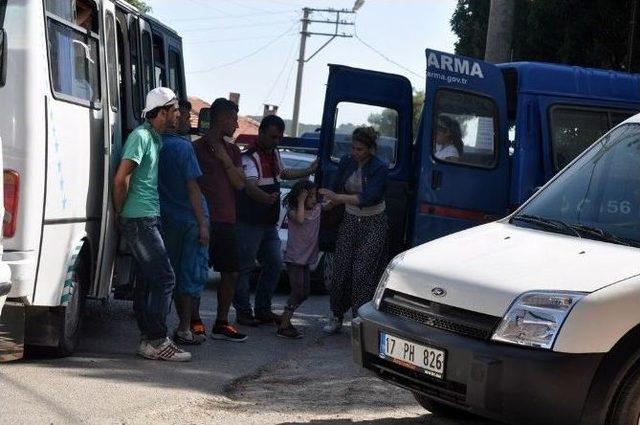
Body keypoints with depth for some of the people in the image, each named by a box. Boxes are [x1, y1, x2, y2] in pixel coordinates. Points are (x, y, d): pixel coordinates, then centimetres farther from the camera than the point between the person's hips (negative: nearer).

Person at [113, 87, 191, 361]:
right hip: (140, 220, -9)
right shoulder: (141, 136, -13)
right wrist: (120, 212, -7)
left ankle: (149, 338, 15)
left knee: (147, 280, 10)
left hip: (147, 220, 9)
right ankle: (156, 341, -10)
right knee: (164, 278, -11)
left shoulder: (155, 139, 17)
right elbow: (121, 179, -17)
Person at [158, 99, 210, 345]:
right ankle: (185, 329, -1)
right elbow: (192, 188, -15)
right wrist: (203, 224, -13)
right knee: (193, 273, 0)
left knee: (177, 272, 14)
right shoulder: (182, 147, -14)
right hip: (189, 220, -7)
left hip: (168, 220, 7)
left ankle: (185, 322, 21)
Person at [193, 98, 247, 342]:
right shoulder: (197, 148, -3)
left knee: (231, 273, 7)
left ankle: (221, 323, 15)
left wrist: (225, 160, -6)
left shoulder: (232, 151, 16)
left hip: (227, 221, 7)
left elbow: (240, 184, 5)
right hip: (204, 220, -6)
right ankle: (194, 322, 4)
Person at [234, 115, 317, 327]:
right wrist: (265, 197, -54)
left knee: (274, 264, 11)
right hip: (249, 222, -9)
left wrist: (310, 170, 36)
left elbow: (284, 173, 34)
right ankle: (243, 311, 2)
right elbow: (250, 186, -34)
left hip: (269, 222, 9)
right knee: (244, 267, -4)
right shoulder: (250, 157, -17)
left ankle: (263, 309, 20)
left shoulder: (274, 154, 12)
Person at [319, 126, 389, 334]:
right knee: (341, 269, -1)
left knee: (362, 272, -10)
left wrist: (337, 197, -33)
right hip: (350, 221, 5)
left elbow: (368, 198, -27)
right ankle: (336, 317, 11)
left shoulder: (379, 168, -17)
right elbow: (336, 189, 4)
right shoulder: (346, 162, 0)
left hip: (373, 225, -5)